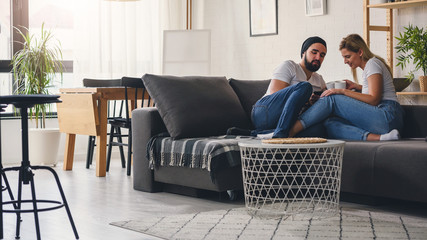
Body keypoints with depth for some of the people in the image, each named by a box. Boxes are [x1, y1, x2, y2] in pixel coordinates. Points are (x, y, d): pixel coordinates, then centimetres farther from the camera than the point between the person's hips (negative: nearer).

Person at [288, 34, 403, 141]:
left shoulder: (372, 63, -3)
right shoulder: (368, 67, 27)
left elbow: (373, 99, -14)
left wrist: (343, 91, -14)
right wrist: (356, 86, 23)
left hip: (388, 116, -9)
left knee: (332, 99, -14)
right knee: (330, 123, -14)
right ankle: (379, 138, -36)